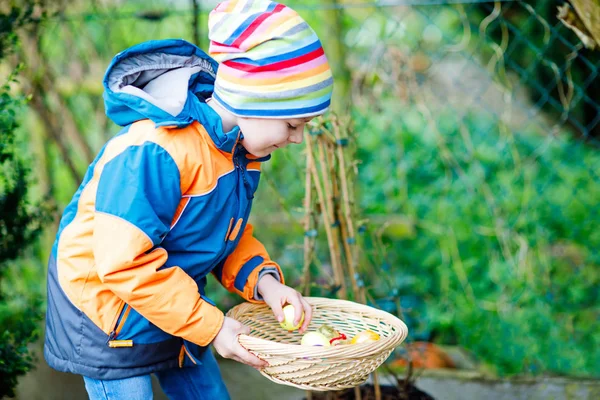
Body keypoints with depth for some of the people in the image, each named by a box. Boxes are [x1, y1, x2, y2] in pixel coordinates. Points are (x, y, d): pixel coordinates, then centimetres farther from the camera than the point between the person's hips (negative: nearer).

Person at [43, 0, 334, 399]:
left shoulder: (241, 148, -4)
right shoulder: (155, 152, -33)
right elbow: (126, 264, -31)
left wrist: (263, 280, -12)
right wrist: (210, 325, -26)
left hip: (176, 306, 8)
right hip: (104, 308, -8)